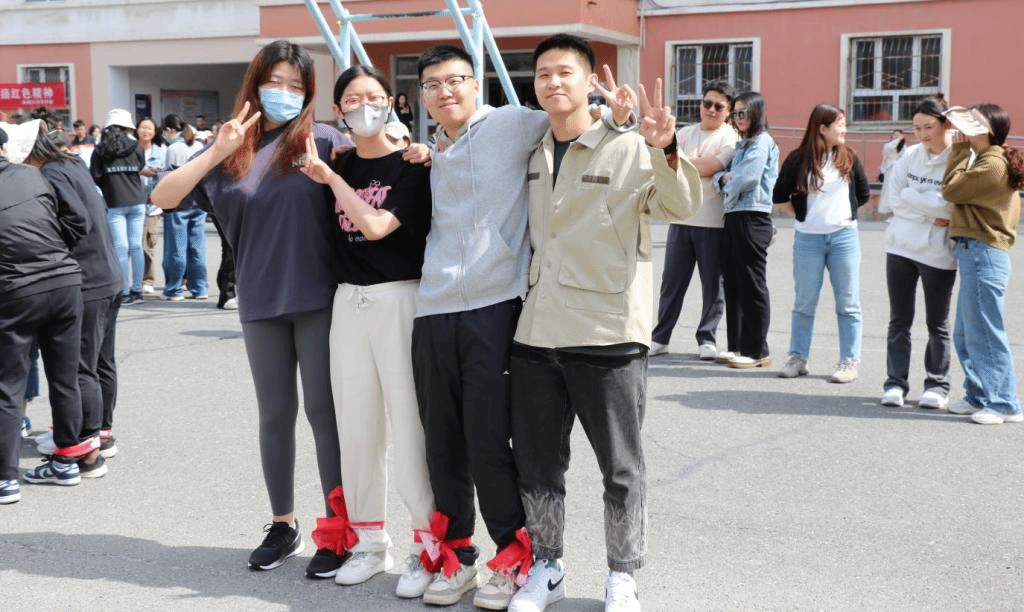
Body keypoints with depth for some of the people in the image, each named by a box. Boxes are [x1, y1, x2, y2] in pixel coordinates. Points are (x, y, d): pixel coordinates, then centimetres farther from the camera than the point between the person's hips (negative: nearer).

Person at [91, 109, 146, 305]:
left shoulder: (100, 150, -1)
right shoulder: (135, 146, 1)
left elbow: (95, 177, 0)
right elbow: (141, 167, 8)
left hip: (114, 205, -1)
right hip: (136, 202, 1)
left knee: (121, 248, -1)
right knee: (136, 246, 6)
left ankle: (124, 292, -1)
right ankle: (137, 290, 10)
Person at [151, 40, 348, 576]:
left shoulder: (322, 140, -1)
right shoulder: (230, 150, 6)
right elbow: (162, 198, -1)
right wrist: (215, 154, -12)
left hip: (319, 297, -3)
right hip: (261, 301, 3)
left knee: (324, 409, 2)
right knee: (275, 413, 12)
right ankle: (283, 525, 27)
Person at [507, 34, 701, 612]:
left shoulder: (628, 148, -5)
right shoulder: (531, 154, 12)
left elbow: (681, 206, -20)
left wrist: (665, 150, -39)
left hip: (607, 336, -5)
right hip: (535, 334, 5)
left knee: (621, 468, 6)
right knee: (537, 463, 14)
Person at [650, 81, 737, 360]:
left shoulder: (731, 138, -1)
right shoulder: (685, 134, 13)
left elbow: (713, 167, -14)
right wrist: (701, 164, -9)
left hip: (713, 222, -3)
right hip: (682, 218, 4)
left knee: (713, 283, 4)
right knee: (672, 280, 6)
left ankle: (707, 339, 15)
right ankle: (660, 337, 13)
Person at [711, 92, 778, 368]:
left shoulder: (763, 142, -6)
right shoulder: (741, 144, 21)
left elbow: (748, 179, -18)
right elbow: (720, 176, 16)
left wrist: (729, 187, 1)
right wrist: (722, 178, -6)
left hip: (752, 218, -9)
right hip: (733, 217, 9)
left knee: (752, 285, -5)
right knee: (732, 283, 10)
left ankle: (757, 351, 1)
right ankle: (736, 346, 17)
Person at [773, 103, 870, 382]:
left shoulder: (849, 158, 5)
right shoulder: (799, 159, -1)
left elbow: (864, 193, 15)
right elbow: (779, 197, 4)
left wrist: (841, 211, 11)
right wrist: (803, 213, 4)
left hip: (844, 236, 1)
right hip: (807, 237, -1)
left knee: (848, 303, 2)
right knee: (804, 302, 7)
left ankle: (849, 362, 7)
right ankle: (798, 358, 15)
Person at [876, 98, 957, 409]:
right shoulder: (909, 156, 5)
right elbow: (893, 199, -3)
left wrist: (912, 197, -13)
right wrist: (932, 215, -12)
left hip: (939, 253, -4)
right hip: (900, 246, 4)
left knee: (937, 324, 8)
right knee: (899, 321, 8)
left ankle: (937, 385, 18)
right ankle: (895, 382, 15)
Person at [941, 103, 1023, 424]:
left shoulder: (992, 164, -13)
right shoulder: (992, 161, 19)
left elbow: (951, 190, -10)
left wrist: (960, 150, -6)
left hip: (982, 253, -10)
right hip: (978, 254, 10)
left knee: (985, 333, -4)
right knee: (966, 334, 15)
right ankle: (979, 396, 23)